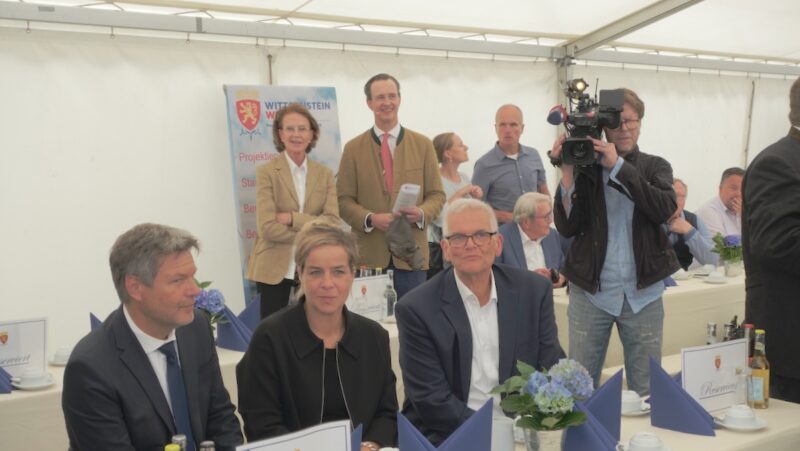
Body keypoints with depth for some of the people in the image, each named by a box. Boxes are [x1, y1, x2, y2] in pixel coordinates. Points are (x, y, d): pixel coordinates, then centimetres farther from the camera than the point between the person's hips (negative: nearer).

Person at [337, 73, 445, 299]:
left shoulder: (422, 145, 9)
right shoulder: (353, 148, 6)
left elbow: (437, 195, 8)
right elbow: (343, 200, 4)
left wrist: (421, 213, -13)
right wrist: (371, 219, -14)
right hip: (368, 255, -1)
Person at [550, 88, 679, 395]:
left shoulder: (656, 167, 6)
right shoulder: (585, 167, 3)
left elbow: (665, 209, -14)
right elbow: (566, 227, -6)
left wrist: (618, 166, -19)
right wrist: (567, 173, -16)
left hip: (643, 293, 1)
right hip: (590, 291, -1)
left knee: (647, 389, 8)